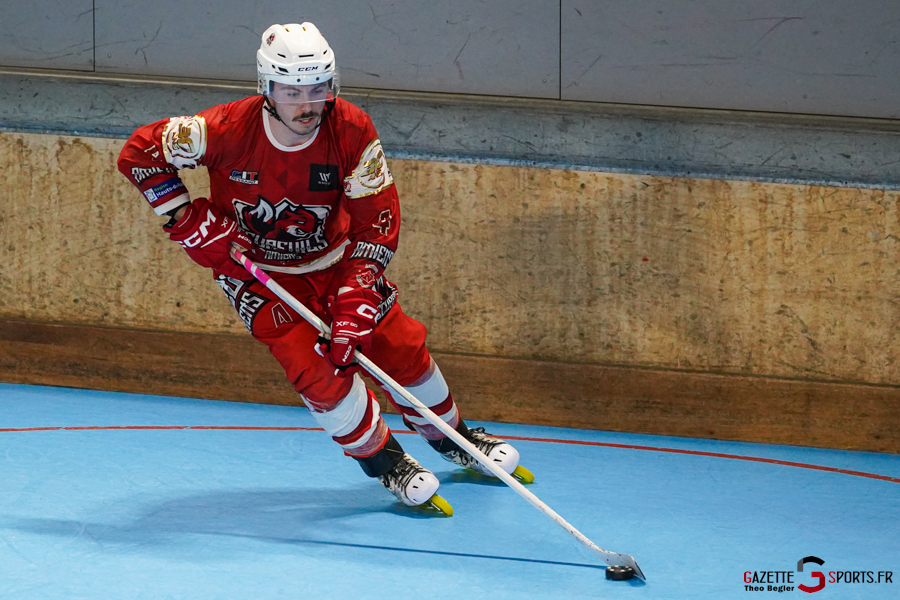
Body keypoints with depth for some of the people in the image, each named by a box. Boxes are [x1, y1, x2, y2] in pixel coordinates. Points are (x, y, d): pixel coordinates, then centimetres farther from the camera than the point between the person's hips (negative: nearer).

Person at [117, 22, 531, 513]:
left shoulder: (353, 132, -25)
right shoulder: (229, 130, -30)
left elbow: (376, 226, -19)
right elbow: (139, 153, -19)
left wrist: (355, 305, -27)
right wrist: (191, 224, -24)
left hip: (332, 260, 3)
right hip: (254, 266, -3)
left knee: (401, 345, 6)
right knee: (317, 366, -18)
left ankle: (452, 439, 33)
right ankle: (383, 461, 3)